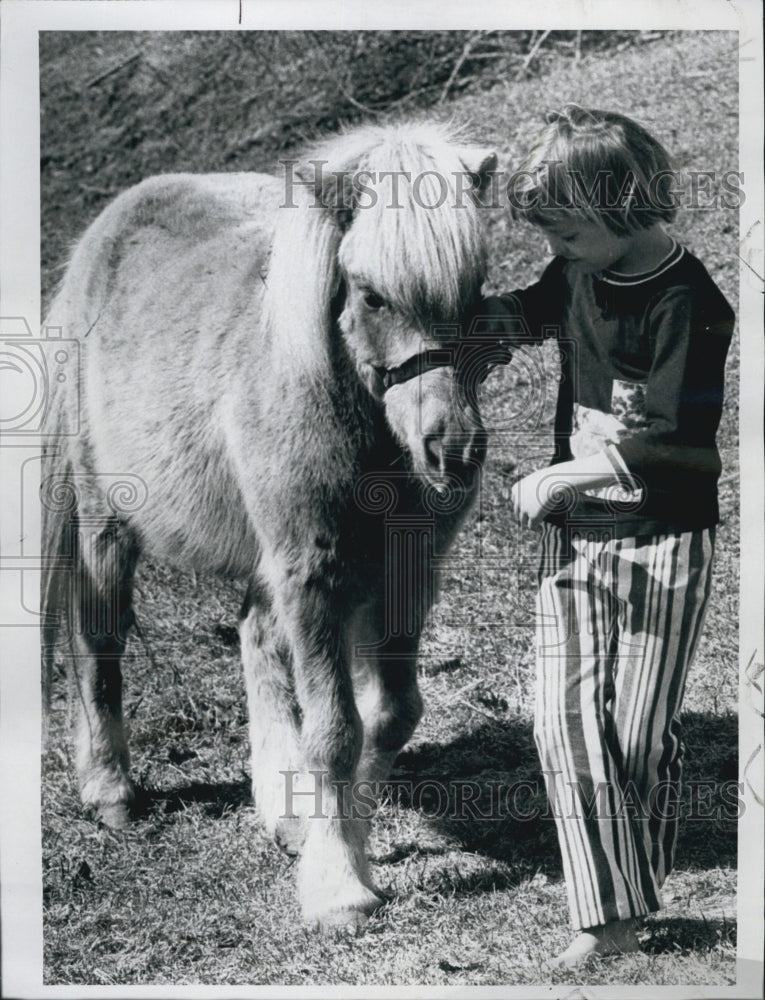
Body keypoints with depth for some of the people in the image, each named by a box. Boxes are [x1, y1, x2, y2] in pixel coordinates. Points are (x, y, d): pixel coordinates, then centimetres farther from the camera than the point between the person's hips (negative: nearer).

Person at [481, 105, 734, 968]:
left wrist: (563, 476, -18)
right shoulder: (579, 274, 3)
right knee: (564, 722, -4)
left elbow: (682, 449, -21)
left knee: (641, 735, 1)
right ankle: (609, 917, 2)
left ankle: (640, 901, 23)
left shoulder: (689, 305, -18)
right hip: (574, 537, 6)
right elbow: (521, 317, 24)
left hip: (662, 544, -6)